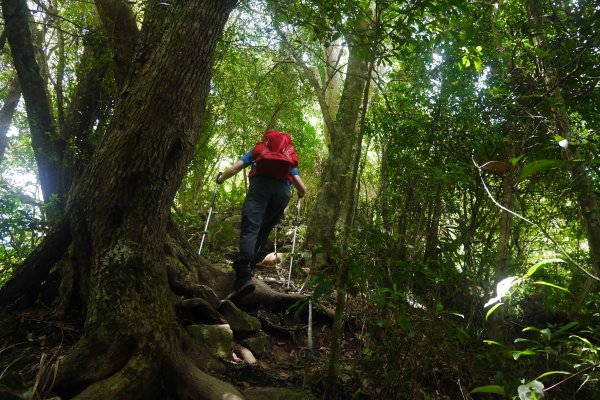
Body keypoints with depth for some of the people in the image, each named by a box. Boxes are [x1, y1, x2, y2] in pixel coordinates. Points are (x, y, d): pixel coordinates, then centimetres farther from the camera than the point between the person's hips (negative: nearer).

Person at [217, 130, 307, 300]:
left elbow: (233, 169, 22)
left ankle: (243, 277, -37)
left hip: (260, 184, -2)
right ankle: (247, 269, 6)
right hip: (283, 190, 3)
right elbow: (302, 189, 27)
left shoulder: (257, 149, 32)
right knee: (263, 232, 15)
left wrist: (220, 179, 43)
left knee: (250, 229, -16)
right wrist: (300, 194, 52)